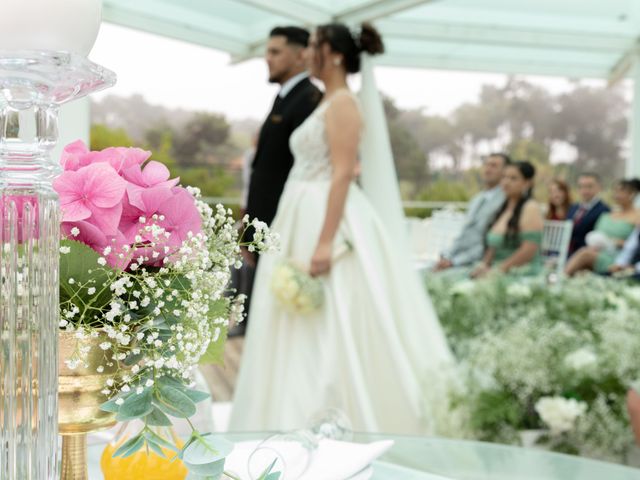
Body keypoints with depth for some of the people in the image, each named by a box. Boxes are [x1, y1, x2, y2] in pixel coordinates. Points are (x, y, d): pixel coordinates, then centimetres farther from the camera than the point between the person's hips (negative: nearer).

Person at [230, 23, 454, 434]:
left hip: (329, 221, -10)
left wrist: (326, 242, -26)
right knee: (305, 332, 11)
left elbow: (343, 173, -20)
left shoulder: (343, 103, -11)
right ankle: (312, 422, 19)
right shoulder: (326, 103, 18)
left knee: (331, 331, -8)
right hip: (307, 221, 10)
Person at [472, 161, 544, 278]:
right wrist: (484, 265, 1)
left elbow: (529, 250, -14)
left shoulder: (531, 208, -4)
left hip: (523, 274, -7)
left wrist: (499, 270, -18)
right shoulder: (504, 208, 20)